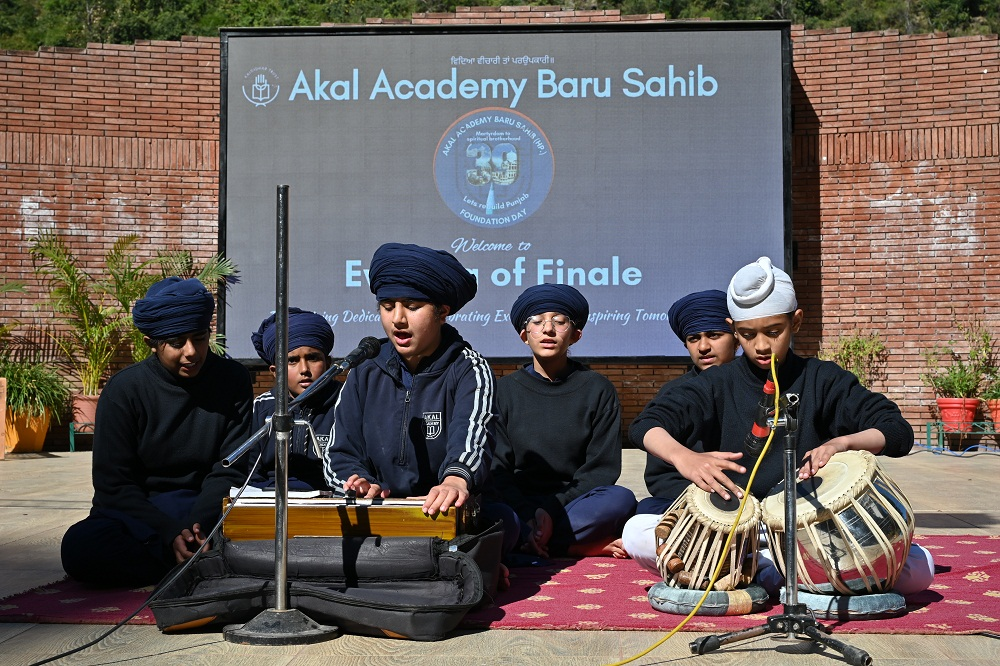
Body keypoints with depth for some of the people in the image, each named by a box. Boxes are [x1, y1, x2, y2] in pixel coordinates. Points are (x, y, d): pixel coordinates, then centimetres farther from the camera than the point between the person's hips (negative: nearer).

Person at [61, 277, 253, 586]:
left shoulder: (233, 380, -1)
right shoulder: (124, 389, -5)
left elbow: (230, 471, -1)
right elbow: (113, 484, -7)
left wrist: (197, 524, -21)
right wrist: (170, 534, -23)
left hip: (206, 510, 0)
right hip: (137, 513, 0)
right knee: (79, 546, -34)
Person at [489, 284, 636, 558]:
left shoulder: (598, 389, 7)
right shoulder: (504, 391, 9)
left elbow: (602, 468, 1)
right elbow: (496, 470, 2)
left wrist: (552, 510, -15)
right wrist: (529, 515, -17)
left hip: (577, 503, 0)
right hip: (519, 507, 0)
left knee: (621, 499, -31)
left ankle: (520, 543, -24)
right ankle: (592, 545, -23)